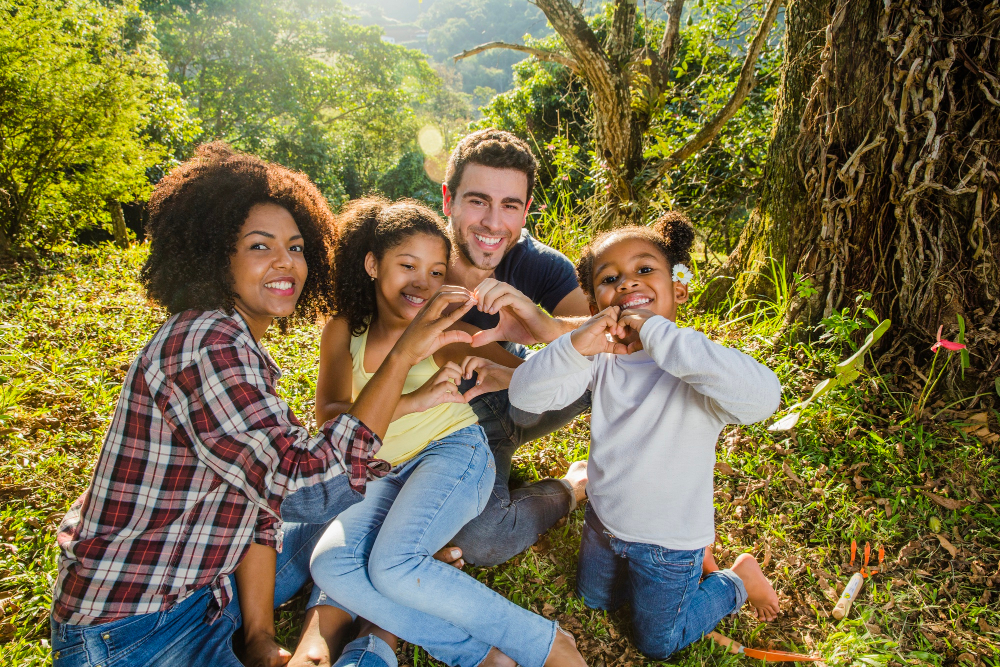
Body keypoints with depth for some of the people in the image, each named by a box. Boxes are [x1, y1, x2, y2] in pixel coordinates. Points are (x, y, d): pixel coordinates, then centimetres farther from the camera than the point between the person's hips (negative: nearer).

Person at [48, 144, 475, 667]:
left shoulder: (237, 347, 7)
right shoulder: (205, 343, -24)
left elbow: (264, 487, 3)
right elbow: (311, 483, -32)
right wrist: (403, 353, -29)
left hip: (198, 588, 9)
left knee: (355, 515, 10)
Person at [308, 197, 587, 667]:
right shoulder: (344, 331, 0)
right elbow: (327, 415, -14)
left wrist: (499, 375, -30)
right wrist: (416, 401, -29)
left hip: (455, 454, -4)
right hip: (388, 477, 4)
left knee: (393, 566, -29)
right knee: (330, 565, -23)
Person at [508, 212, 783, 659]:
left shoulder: (694, 365, -31)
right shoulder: (600, 358, -16)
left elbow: (763, 398, -51)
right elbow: (524, 395, -21)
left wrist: (655, 332, -50)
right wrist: (575, 345, -41)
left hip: (669, 539, -5)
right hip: (604, 519, 5)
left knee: (658, 644, 20)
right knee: (594, 600, 31)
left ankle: (740, 579, 37)